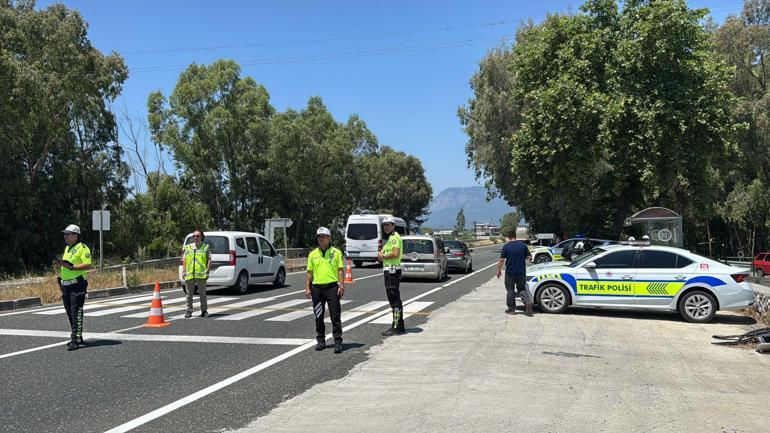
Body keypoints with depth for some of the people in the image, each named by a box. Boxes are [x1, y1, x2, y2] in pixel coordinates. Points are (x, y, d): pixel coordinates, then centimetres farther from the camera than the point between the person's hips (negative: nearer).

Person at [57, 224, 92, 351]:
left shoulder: (82, 248, -9)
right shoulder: (67, 248, 20)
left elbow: (88, 265, -19)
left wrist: (71, 267, -25)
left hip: (77, 284, -9)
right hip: (66, 285, 9)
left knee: (76, 313, -10)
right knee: (70, 313, 12)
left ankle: (77, 339, -10)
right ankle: (75, 337, 21)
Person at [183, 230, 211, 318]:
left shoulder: (206, 247, 6)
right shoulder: (187, 247, 13)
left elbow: (209, 260, 3)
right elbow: (184, 260, 14)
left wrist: (207, 271, -6)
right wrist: (184, 271, 5)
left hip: (201, 274, -2)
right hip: (189, 274, 2)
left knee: (202, 293, 3)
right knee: (189, 294, 5)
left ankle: (204, 311, 10)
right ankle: (189, 311, 12)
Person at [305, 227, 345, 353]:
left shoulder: (336, 252, 2)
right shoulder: (313, 254, 10)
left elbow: (340, 270, 0)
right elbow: (309, 272, 11)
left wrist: (342, 286, -9)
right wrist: (307, 288, 3)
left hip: (332, 287, -3)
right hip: (317, 287, 3)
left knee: (335, 316, -4)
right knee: (319, 317, 10)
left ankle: (338, 342, -1)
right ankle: (321, 341, 21)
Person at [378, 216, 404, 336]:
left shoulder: (394, 237, -12)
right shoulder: (390, 238, 21)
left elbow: (395, 253, -26)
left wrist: (383, 256, -11)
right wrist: (381, 254, 4)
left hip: (392, 270, -11)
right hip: (389, 271, 11)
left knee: (394, 300, -9)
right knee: (395, 299, 14)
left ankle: (396, 328, -7)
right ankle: (399, 326, 20)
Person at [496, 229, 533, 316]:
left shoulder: (506, 246, -9)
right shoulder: (523, 245, -1)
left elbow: (501, 260, -9)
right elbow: (529, 257, 5)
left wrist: (499, 270, 3)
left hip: (510, 273, -3)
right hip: (521, 272, 3)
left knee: (510, 290, 9)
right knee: (522, 289, 14)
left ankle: (511, 308, 11)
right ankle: (527, 302, -10)